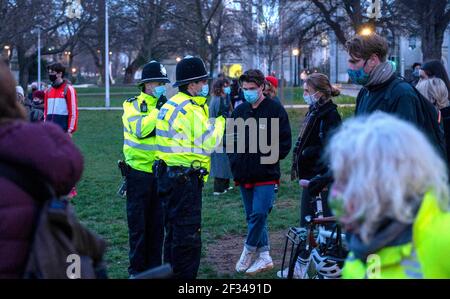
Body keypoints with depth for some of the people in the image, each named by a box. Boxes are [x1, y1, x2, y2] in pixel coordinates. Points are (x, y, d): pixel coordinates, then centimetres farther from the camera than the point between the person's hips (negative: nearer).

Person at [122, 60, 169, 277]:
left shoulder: (166, 105, 10)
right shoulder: (133, 105, -4)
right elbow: (140, 129, -22)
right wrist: (158, 110, -21)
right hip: (139, 171, -4)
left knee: (157, 223, 10)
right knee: (138, 224, 3)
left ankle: (155, 266, 19)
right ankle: (136, 269, 11)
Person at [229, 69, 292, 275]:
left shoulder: (275, 110, -5)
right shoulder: (239, 111, 11)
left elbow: (285, 142, -5)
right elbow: (231, 138, 20)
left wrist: (270, 159, -10)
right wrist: (234, 161, 7)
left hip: (266, 175, -6)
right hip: (244, 175, 6)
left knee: (259, 214, -13)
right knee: (253, 216, 10)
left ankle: (249, 250, 5)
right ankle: (264, 256, 18)